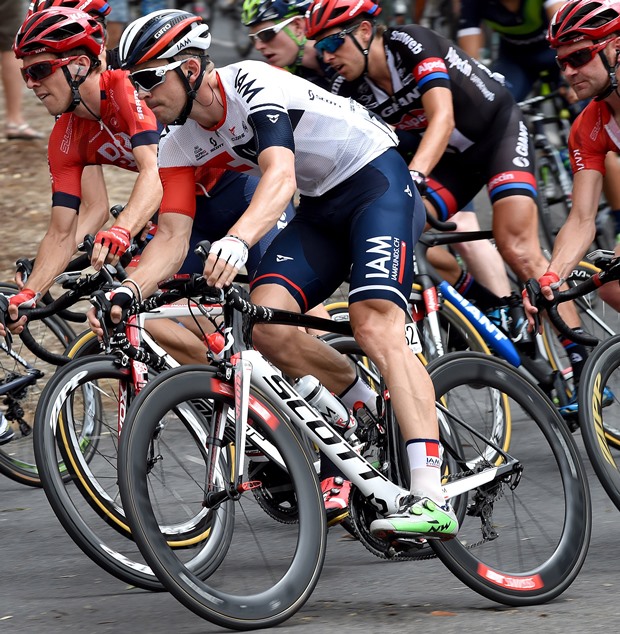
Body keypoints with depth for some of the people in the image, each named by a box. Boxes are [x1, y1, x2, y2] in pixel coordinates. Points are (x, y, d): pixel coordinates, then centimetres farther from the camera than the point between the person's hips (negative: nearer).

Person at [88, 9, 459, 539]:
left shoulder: (253, 86, -26)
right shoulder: (180, 145, -2)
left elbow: (280, 177, -41)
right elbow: (172, 236, -6)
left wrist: (237, 241, -59)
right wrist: (126, 293, -25)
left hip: (377, 180, -8)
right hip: (321, 207, 8)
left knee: (374, 324, -25)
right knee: (265, 321, -15)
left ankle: (432, 502, -33)